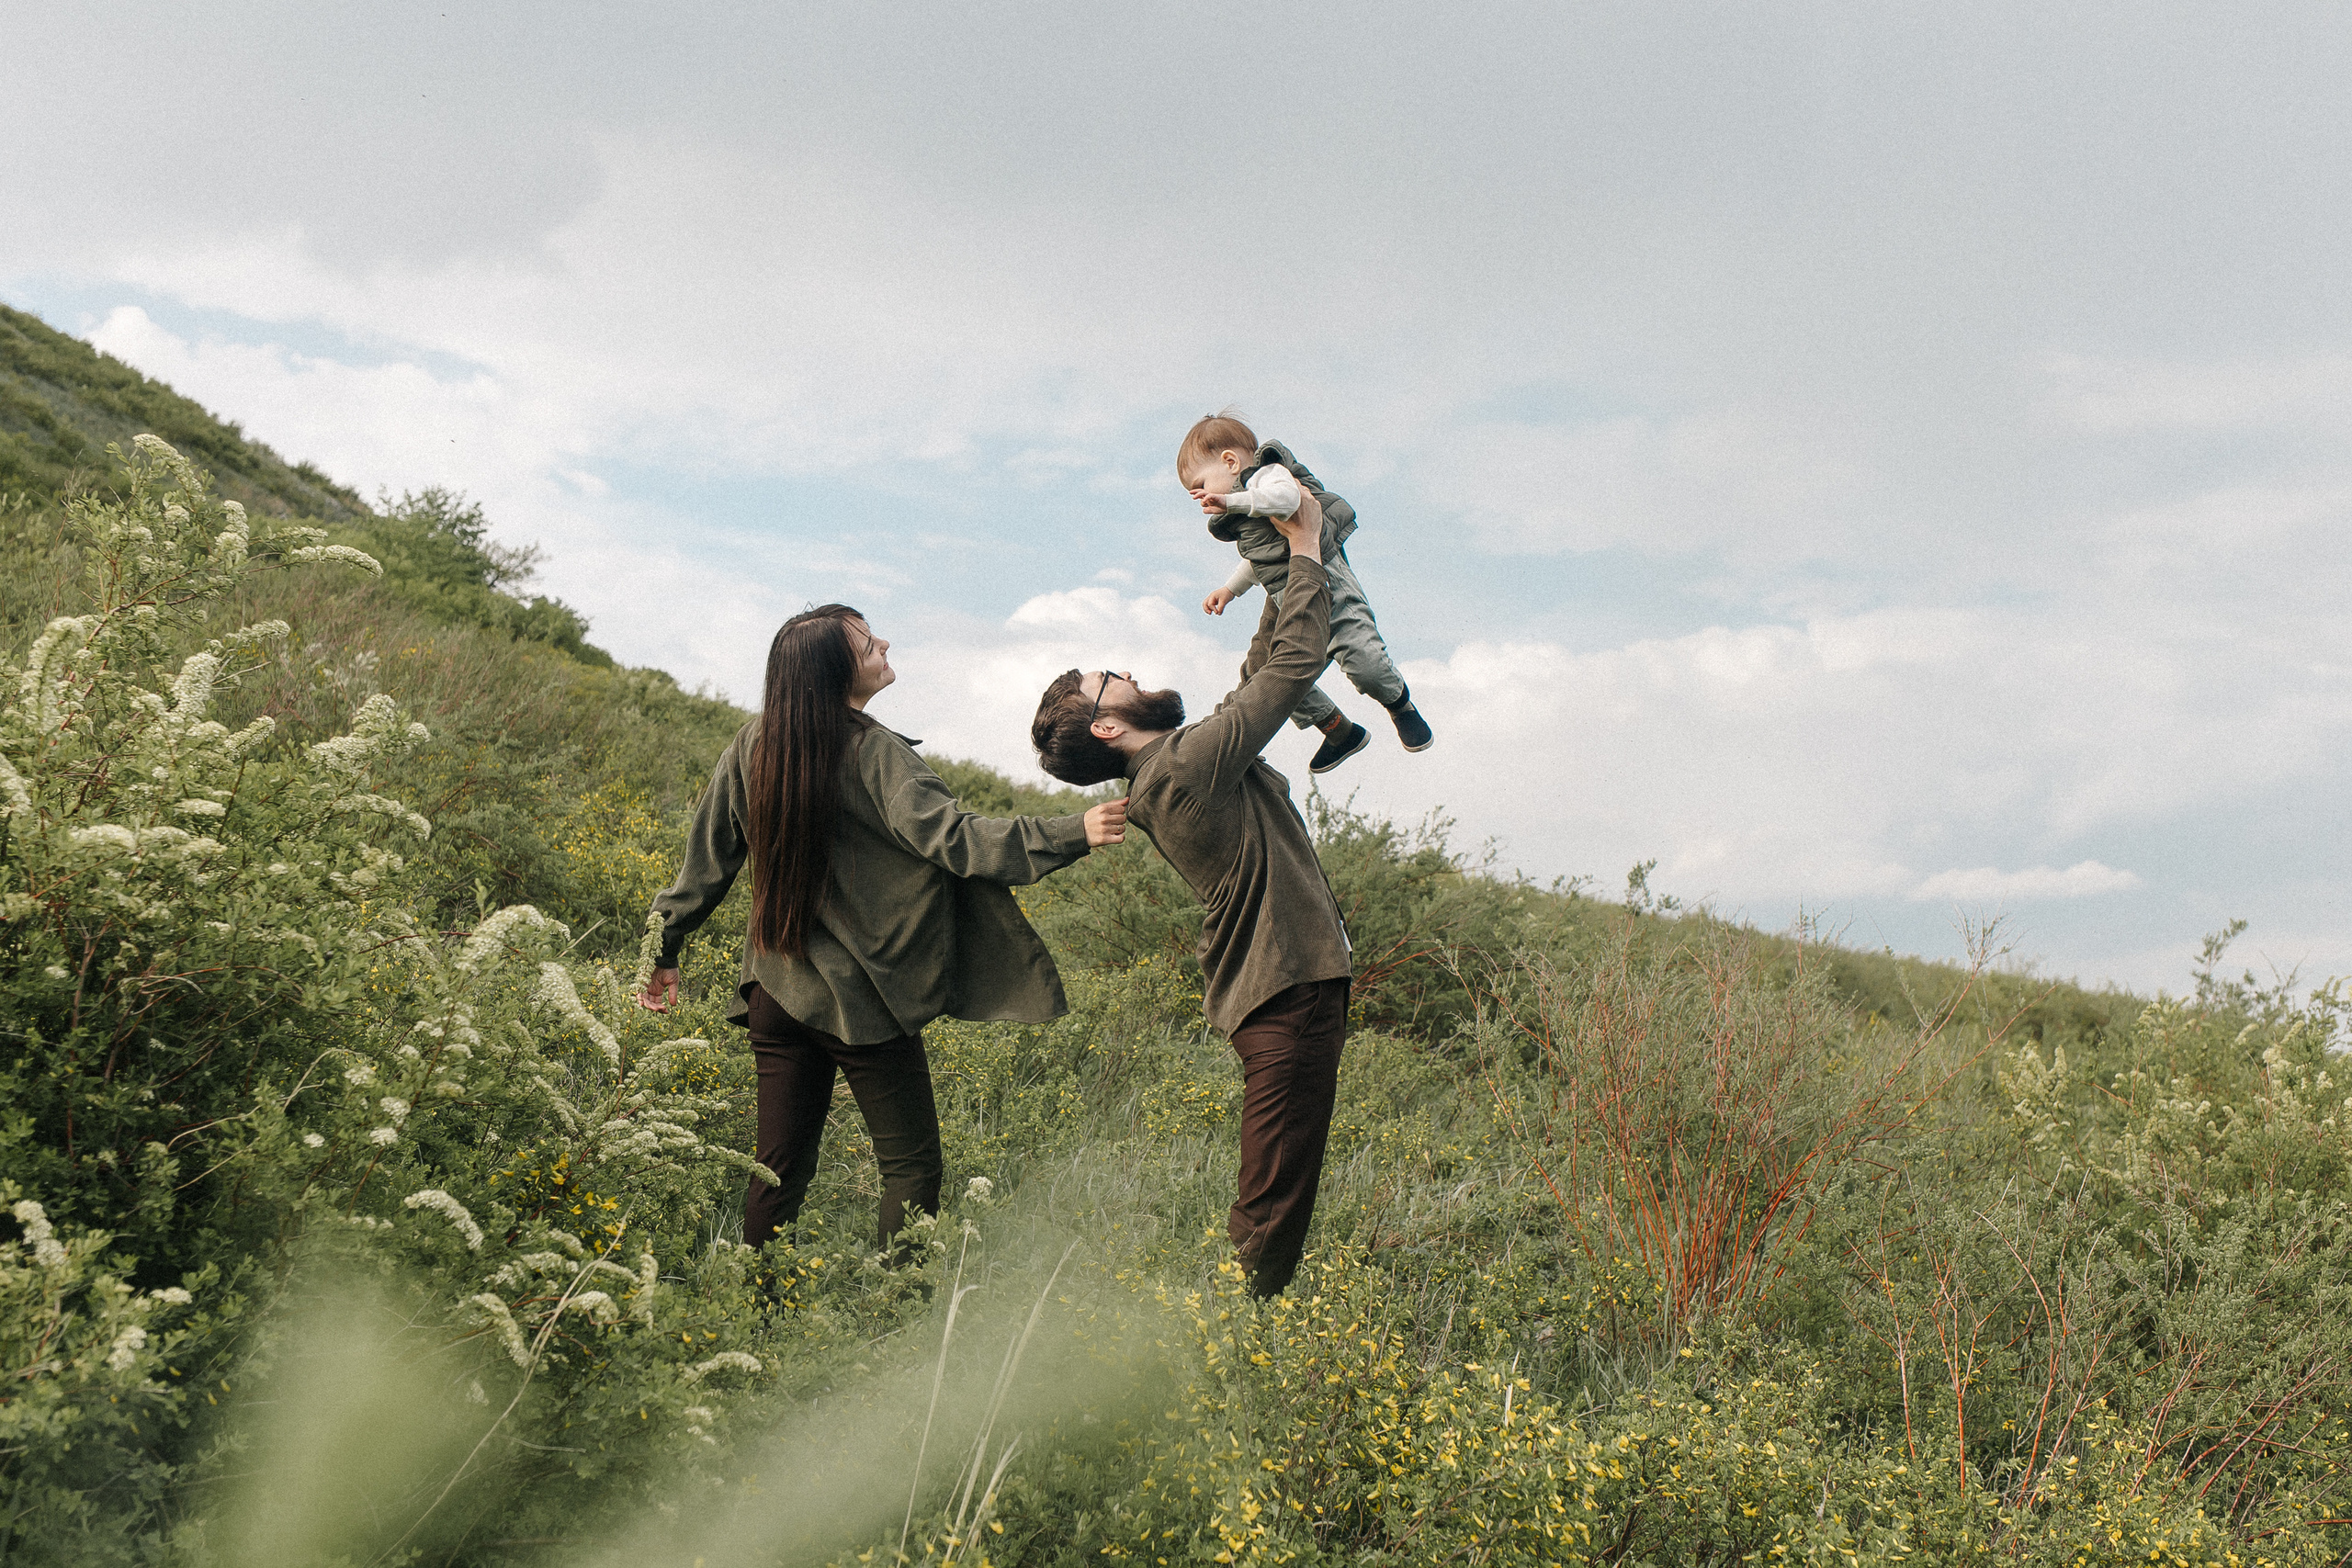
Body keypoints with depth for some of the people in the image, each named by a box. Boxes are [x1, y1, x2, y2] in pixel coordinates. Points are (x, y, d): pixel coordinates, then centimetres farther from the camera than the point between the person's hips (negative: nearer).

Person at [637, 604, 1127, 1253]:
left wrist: (664, 949, 18)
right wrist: (1073, 834, -29)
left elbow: (708, 861, 8)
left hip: (776, 989, 6)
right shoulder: (875, 755, -15)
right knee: (911, 1166, 4)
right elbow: (951, 836, -25)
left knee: (780, 1169, 13)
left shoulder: (752, 747, 2)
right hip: (861, 1001, -6)